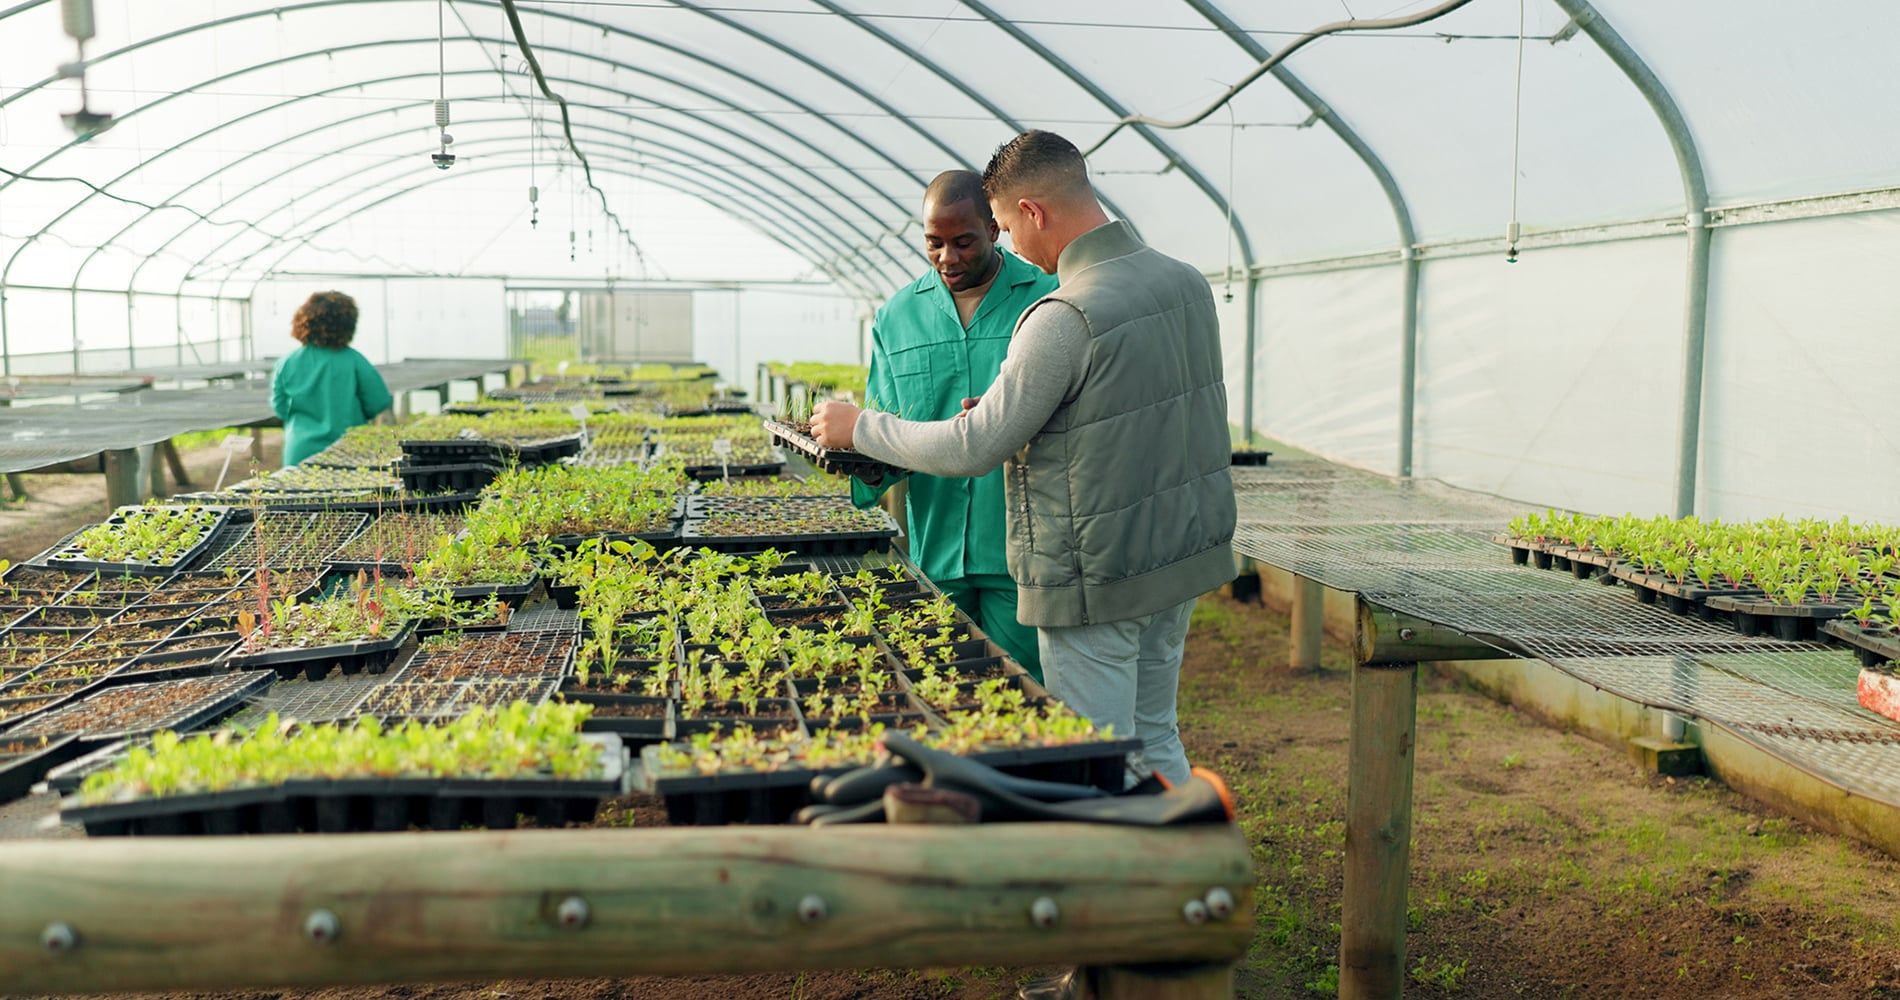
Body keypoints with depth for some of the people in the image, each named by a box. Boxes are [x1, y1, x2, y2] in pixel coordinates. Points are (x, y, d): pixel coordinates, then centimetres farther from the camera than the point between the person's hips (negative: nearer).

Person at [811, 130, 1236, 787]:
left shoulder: (1066, 317, -23)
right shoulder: (1187, 283, 4)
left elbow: (972, 449, -19)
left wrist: (858, 428, -5)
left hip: (1097, 581, -8)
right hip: (1183, 556, 9)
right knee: (1154, 739, 21)